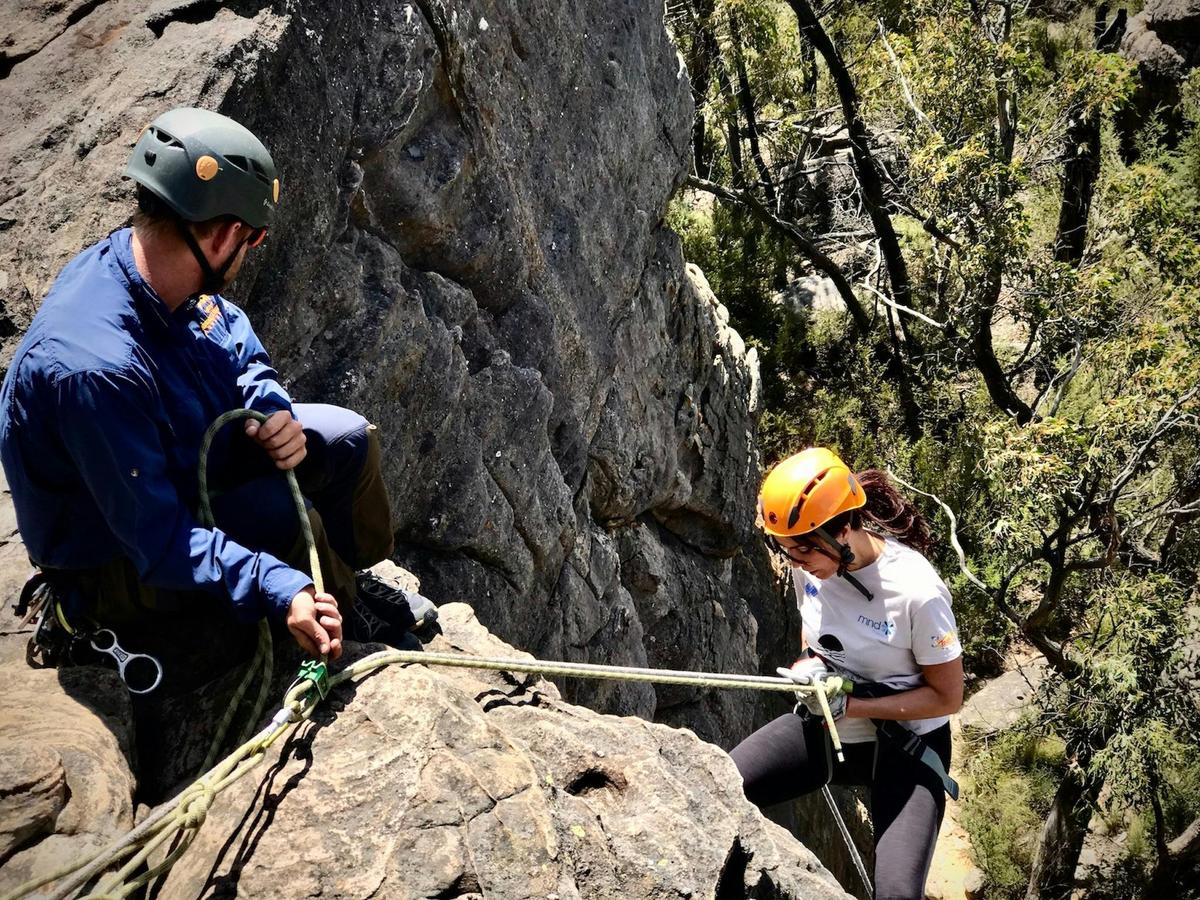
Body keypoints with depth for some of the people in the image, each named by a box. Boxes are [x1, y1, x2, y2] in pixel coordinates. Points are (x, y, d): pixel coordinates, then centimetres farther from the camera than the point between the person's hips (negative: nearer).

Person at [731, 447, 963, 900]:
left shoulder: (917, 592, -28)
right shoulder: (809, 560, -11)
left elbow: (947, 697, -16)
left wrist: (850, 705, -25)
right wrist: (809, 665, -11)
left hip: (904, 748, -5)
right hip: (822, 726, 5)